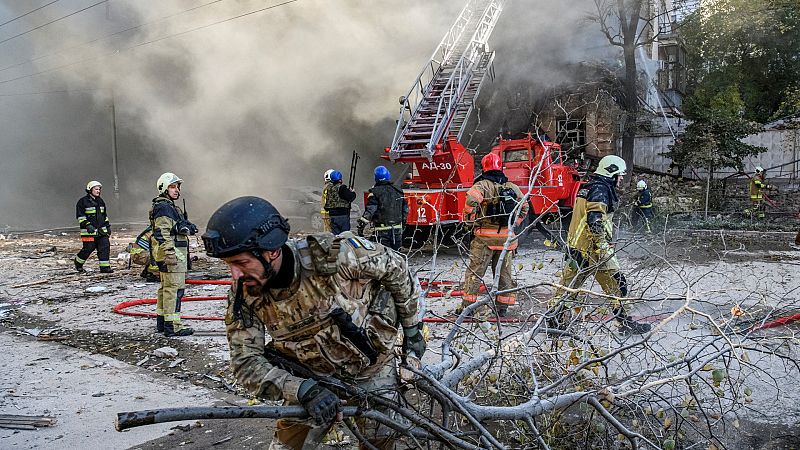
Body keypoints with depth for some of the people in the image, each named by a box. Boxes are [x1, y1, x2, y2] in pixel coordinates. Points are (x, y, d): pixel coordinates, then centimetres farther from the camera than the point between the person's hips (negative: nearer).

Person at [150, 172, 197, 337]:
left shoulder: (170, 206, 20)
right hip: (172, 254, -12)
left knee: (166, 287, 17)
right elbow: (162, 233, -22)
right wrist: (170, 254, -26)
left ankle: (162, 322, 26)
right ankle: (172, 326, -10)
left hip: (172, 254, 12)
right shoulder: (164, 207, -14)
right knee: (174, 288, -11)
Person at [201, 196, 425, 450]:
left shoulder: (333, 254, -33)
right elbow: (246, 362, -18)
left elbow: (396, 268, -16)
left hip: (372, 370, -2)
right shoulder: (244, 295, -21)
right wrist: (303, 390, -35)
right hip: (313, 380, 2)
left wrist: (413, 330, -4)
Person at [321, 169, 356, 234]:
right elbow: (350, 198, -15)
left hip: (332, 215, 7)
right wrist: (353, 192, 3)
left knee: (335, 234, 12)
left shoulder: (328, 188, 9)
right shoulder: (341, 188, -13)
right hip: (342, 215, -7)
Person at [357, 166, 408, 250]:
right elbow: (405, 209, 15)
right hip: (397, 228, 5)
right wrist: (402, 221, 27)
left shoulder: (375, 192, -8)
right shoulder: (398, 191, 9)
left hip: (383, 229, -5)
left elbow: (369, 211, -15)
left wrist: (361, 225, -13)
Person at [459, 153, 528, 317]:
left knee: (475, 271, 3)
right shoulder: (512, 187, 9)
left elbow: (471, 199, -27)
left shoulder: (482, 185, -7)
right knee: (504, 271, 13)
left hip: (485, 237, -4)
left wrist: (470, 220, -13)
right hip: (507, 236, 4)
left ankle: (467, 304, 5)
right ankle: (502, 306, 17)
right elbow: (524, 207, 17)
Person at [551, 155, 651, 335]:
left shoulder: (588, 187, 19)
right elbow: (595, 220, -23)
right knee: (616, 285, 1)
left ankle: (554, 322, 13)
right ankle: (626, 323, 9)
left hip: (575, 246, 10)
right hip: (593, 247, -10)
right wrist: (602, 246, -25)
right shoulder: (600, 189, -11)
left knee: (568, 284, 10)